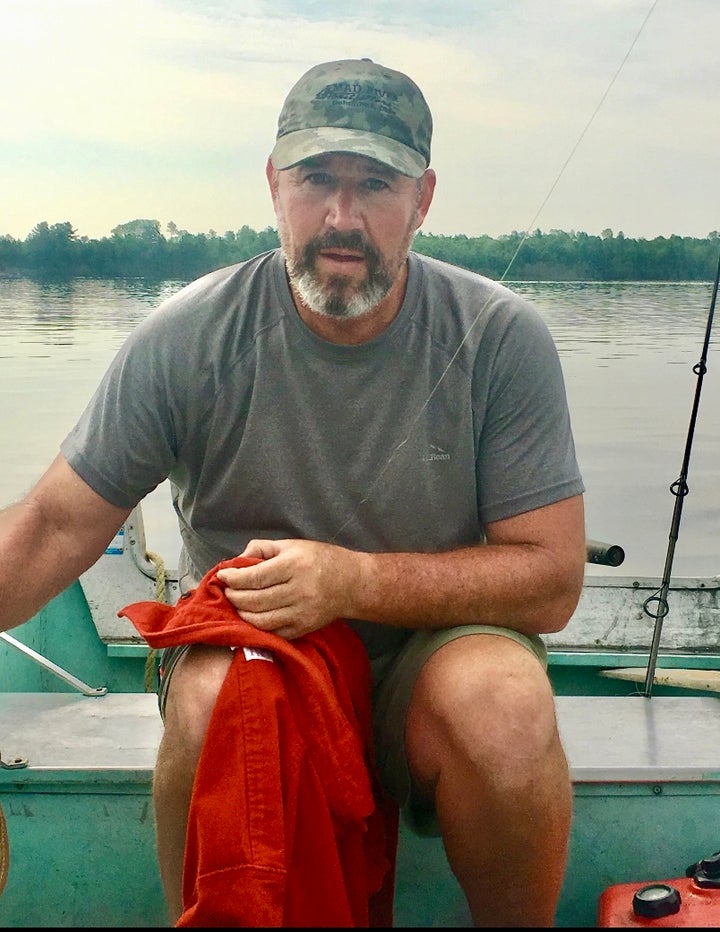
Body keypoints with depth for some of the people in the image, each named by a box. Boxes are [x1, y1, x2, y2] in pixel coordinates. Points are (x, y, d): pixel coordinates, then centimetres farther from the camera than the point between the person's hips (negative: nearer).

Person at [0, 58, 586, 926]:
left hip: (437, 640, 0)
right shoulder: (185, 337, -10)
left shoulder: (502, 339, -11)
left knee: (501, 697, -32)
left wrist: (355, 579, -23)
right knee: (212, 697, -33)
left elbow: (552, 578, -10)